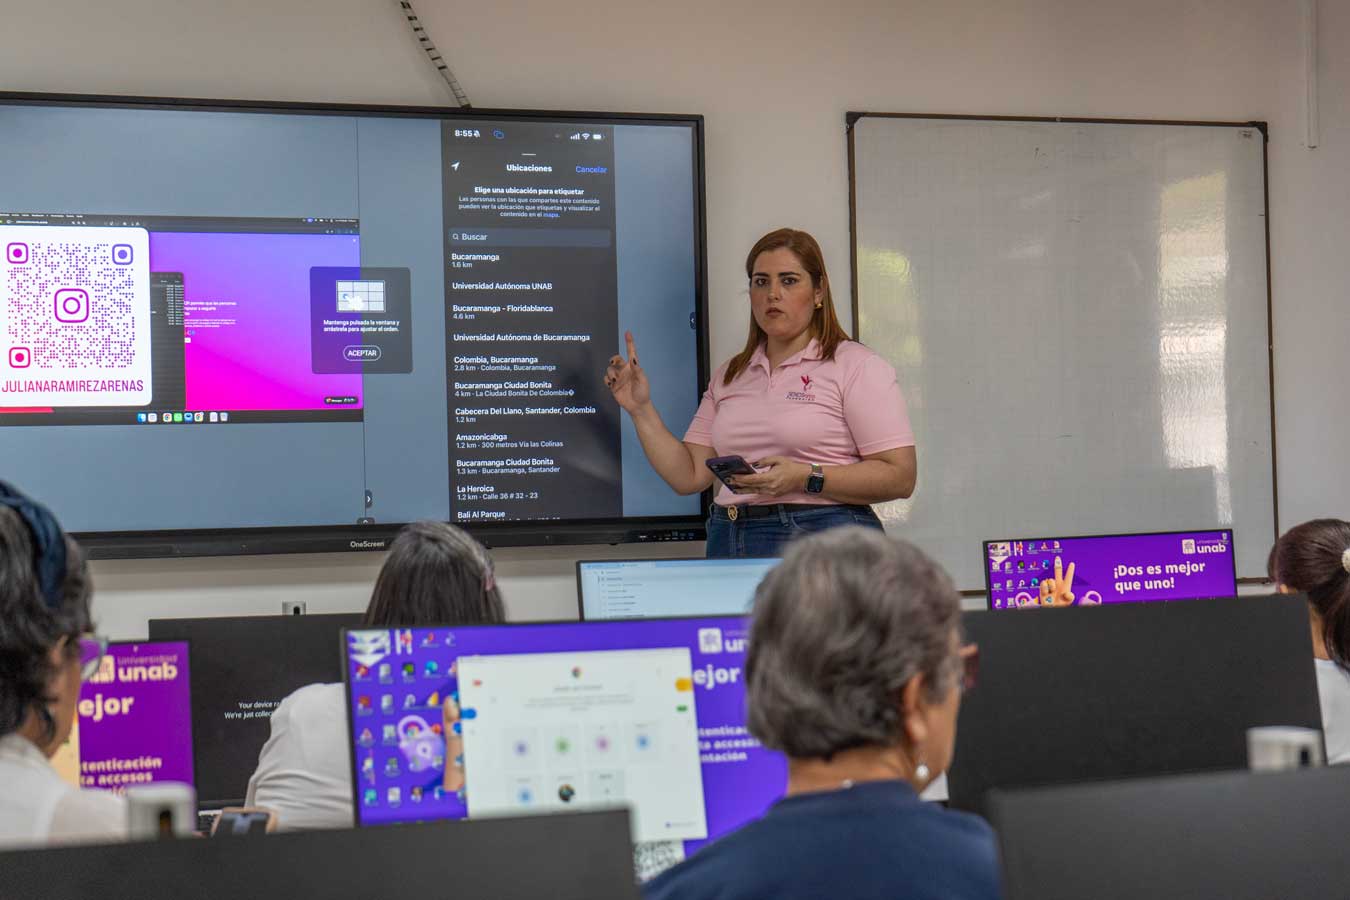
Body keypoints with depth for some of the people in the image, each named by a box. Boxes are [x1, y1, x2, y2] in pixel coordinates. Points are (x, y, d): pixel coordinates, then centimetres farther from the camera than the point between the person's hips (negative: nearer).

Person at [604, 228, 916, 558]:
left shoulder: (856, 365, -1)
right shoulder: (728, 376, 16)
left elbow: (899, 477, -9)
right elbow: (688, 477, 13)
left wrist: (806, 478, -19)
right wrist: (641, 410, 4)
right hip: (729, 544, 5)